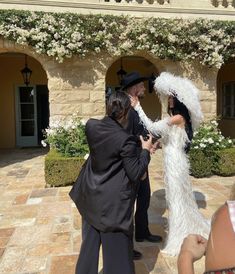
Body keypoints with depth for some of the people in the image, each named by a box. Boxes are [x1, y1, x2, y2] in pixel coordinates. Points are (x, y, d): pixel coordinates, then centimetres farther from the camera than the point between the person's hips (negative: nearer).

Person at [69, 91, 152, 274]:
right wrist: (145, 150, -4)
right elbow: (136, 174, -16)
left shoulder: (91, 126, -6)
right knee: (117, 249, 12)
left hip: (91, 197, 6)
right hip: (114, 203, -6)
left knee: (90, 244, 23)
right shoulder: (126, 139, -23)